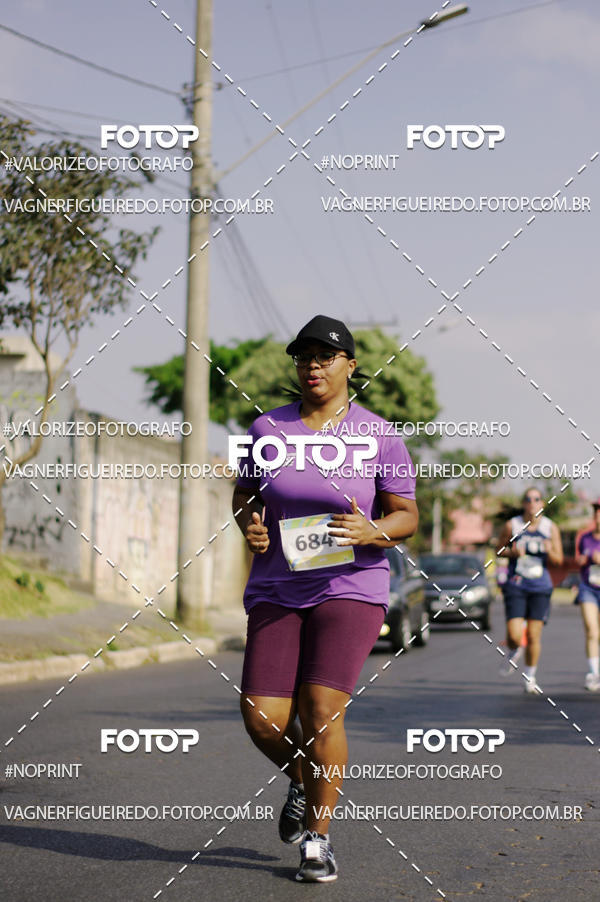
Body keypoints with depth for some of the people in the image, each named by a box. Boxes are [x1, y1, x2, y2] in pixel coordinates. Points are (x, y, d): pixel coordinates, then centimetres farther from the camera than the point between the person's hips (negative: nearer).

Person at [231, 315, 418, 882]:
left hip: (350, 588, -3)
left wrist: (373, 531, -23)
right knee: (263, 720, -7)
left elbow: (407, 516, -2)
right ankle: (304, 781, 29)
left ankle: (317, 839, 4)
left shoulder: (377, 436, -3)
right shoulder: (269, 428, 4)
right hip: (276, 591, 3)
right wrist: (249, 524, -8)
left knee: (321, 711, -16)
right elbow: (244, 494, 15)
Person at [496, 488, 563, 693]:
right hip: (515, 586, -1)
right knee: (514, 636, -12)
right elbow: (500, 551, 11)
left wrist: (550, 551, -17)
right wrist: (512, 552, -10)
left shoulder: (550, 528, 2)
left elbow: (558, 560, 5)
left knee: (534, 636, -2)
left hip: (540, 589, 1)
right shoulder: (511, 526, -1)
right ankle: (513, 652, 26)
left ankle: (530, 676, 18)